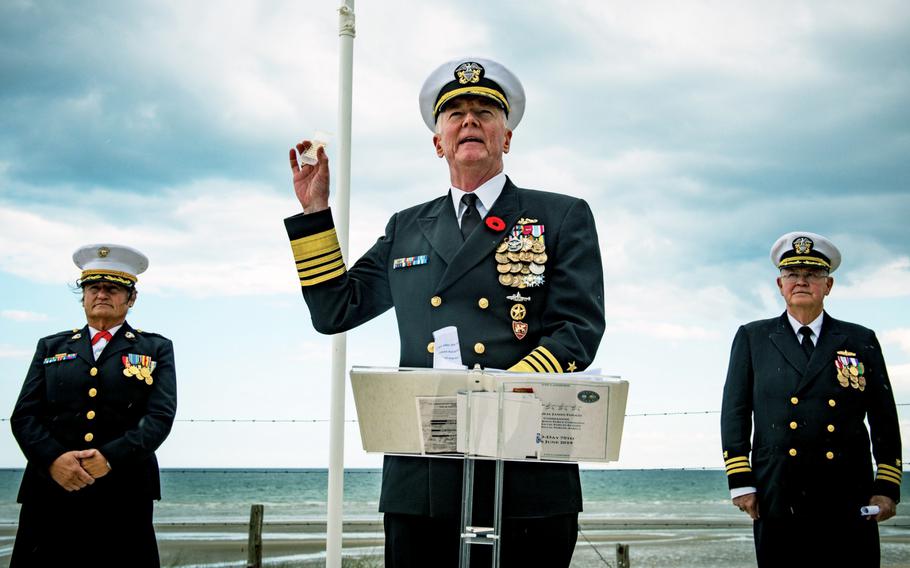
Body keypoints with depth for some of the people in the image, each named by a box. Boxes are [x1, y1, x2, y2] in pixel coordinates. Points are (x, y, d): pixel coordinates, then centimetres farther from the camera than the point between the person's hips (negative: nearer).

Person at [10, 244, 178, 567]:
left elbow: (161, 416, -2)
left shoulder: (156, 349, 12)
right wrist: (53, 459, -11)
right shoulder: (51, 347, 18)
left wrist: (111, 458, -15)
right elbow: (24, 415, 7)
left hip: (124, 496, -1)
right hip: (49, 492, 2)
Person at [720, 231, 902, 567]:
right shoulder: (751, 338, 11)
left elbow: (884, 420, 11)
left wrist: (887, 488, 3)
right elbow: (735, 412, 7)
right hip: (777, 500, 0)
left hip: (849, 503, 1)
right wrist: (740, 482, -1)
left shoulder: (861, 341, 12)